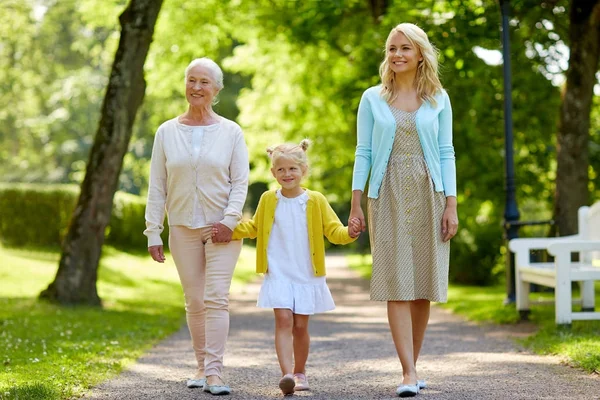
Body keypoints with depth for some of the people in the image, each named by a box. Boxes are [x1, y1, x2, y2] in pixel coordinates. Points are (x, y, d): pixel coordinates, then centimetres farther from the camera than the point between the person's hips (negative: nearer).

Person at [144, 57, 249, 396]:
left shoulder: (231, 132, 1)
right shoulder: (167, 132, 5)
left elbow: (240, 182, -1)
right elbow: (157, 187, 6)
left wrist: (230, 219, -14)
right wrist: (153, 232, 2)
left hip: (222, 228, -2)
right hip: (183, 228, 2)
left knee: (216, 298, -11)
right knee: (195, 301, 6)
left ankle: (215, 372, -12)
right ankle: (202, 366, 18)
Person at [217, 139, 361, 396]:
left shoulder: (316, 201, -1)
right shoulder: (268, 200, 4)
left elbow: (333, 230, 1)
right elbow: (254, 227, 18)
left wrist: (349, 233, -20)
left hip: (307, 276, 0)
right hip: (278, 274, 0)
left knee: (300, 326, 6)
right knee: (283, 320, -13)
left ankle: (299, 372, 24)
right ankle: (286, 374, -21)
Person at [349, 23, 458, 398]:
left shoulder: (438, 99, 7)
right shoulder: (372, 99, 6)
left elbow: (446, 153, 5)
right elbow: (363, 152, 6)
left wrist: (451, 206, -2)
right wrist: (355, 203, 0)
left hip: (428, 197, 1)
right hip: (388, 198, -1)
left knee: (423, 285, 2)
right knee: (397, 284, -9)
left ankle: (412, 366, 15)